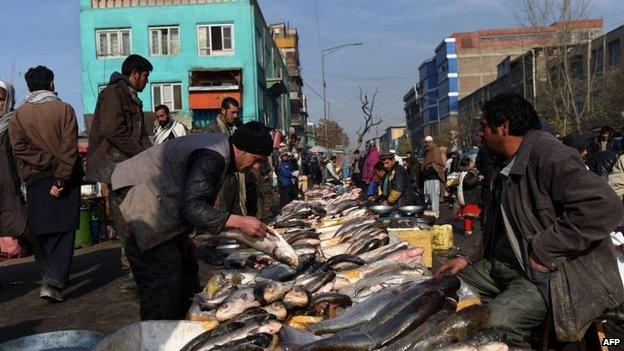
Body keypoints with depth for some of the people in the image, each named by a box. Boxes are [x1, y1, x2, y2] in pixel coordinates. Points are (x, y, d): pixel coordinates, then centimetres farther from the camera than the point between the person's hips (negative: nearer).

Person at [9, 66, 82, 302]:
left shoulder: (19, 115, 5)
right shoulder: (64, 109, -2)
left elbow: (19, 147, -7)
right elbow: (69, 148, -12)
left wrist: (48, 162, -8)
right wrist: (61, 178, -13)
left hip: (35, 180, 2)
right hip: (66, 180, -2)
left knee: (40, 232, 15)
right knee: (63, 232, -2)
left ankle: (50, 275, 25)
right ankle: (54, 282, -12)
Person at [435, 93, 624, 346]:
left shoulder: (550, 156, -18)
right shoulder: (507, 166, 15)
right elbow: (494, 225, 25)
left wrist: (543, 250, -24)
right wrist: (466, 255, 12)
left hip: (557, 274, -10)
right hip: (509, 265, 10)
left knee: (494, 325, -29)